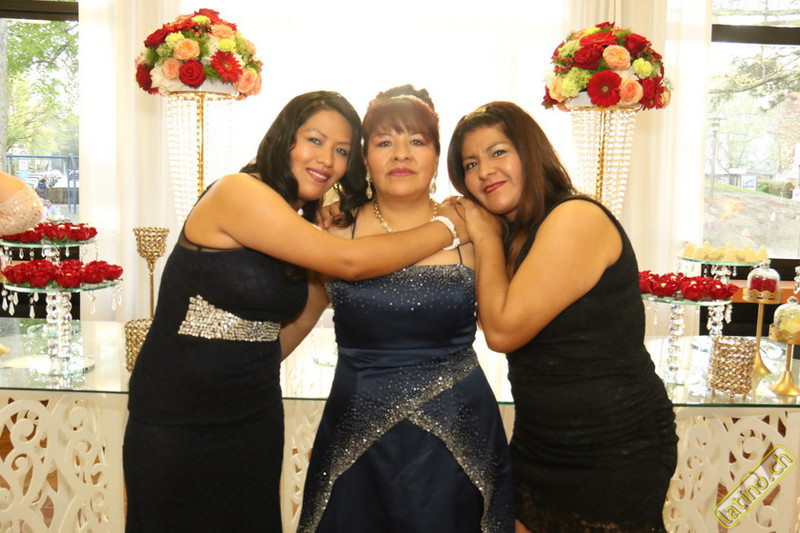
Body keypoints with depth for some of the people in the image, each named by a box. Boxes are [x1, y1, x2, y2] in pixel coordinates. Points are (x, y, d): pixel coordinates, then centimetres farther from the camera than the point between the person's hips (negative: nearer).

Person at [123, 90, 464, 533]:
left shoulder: (302, 227, 7)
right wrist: (448, 227, -14)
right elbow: (350, 262, -25)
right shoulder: (238, 192, -18)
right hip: (178, 421, -6)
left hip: (255, 416, 7)